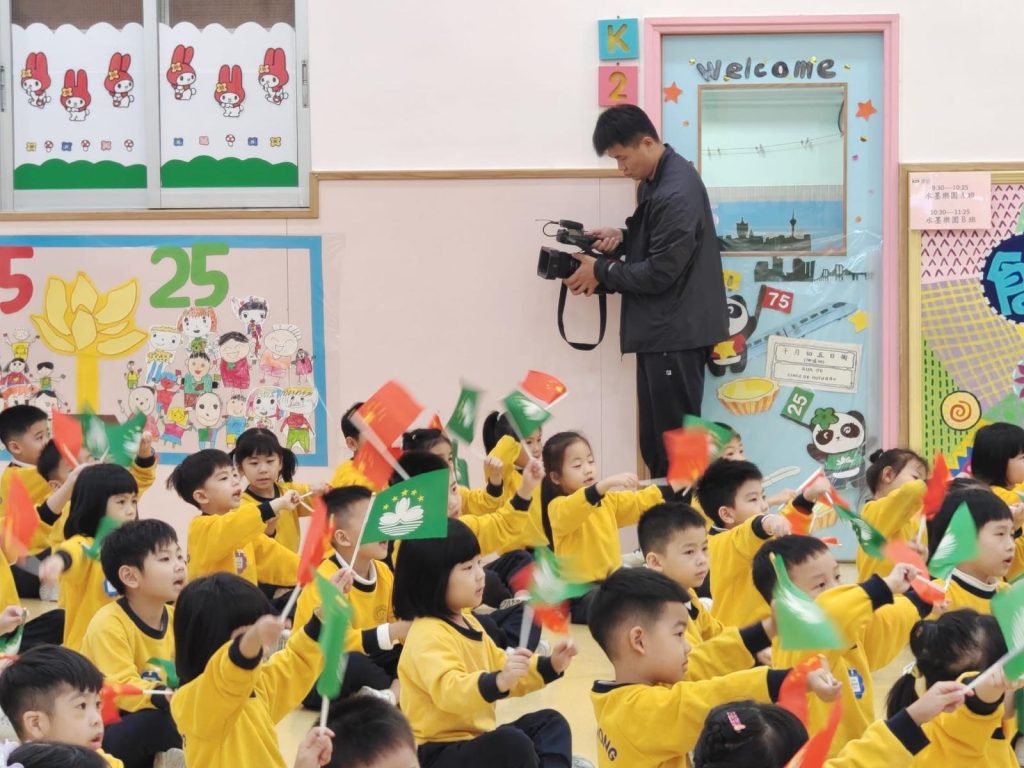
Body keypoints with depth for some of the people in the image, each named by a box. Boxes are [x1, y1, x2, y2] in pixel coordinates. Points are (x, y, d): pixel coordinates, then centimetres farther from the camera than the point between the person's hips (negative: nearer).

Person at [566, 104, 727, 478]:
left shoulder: (676, 194, -22)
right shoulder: (656, 179, 10)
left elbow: (660, 272, -22)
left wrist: (601, 272, -12)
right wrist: (621, 238, 3)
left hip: (677, 333, -10)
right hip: (661, 329, 10)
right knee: (655, 441, 14)